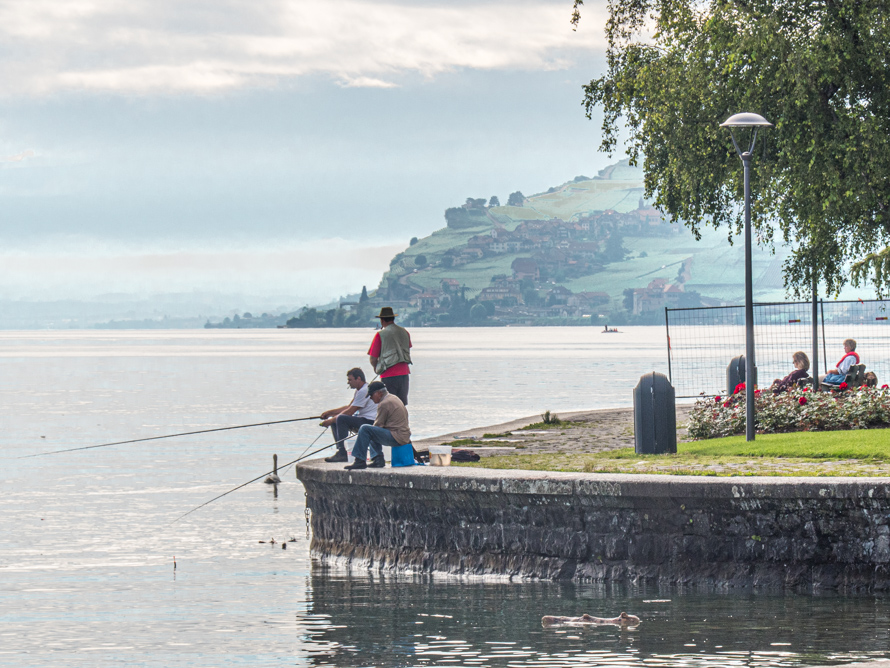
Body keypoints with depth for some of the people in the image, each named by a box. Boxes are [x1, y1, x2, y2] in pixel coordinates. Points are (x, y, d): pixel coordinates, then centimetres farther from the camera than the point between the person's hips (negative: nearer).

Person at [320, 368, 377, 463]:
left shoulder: (364, 391, -17)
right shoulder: (359, 390, 17)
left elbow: (349, 412, -17)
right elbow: (349, 407, 22)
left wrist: (331, 420, -10)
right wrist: (330, 412, 13)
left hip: (370, 421, -11)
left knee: (341, 419, -28)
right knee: (335, 421, 11)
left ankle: (342, 454, -27)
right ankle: (340, 450, 4)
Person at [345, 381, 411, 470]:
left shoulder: (384, 404, -15)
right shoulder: (394, 398, 17)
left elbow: (378, 425, -10)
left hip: (397, 438, -11)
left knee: (364, 429, -18)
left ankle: (360, 461, -17)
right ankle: (378, 459, 16)